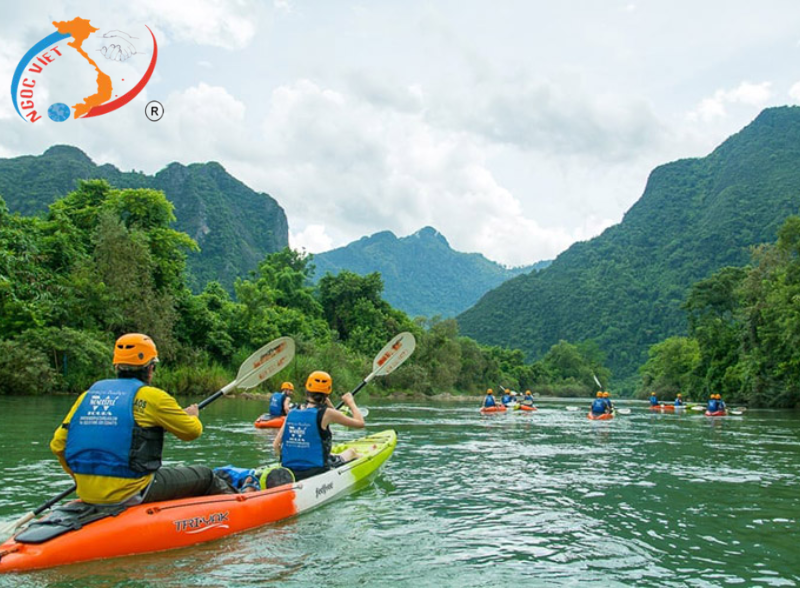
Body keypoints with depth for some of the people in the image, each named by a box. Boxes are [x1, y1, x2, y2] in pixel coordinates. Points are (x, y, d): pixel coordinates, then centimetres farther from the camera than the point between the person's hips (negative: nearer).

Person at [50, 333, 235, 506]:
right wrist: (192, 416, 24)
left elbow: (57, 445, 8)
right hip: (130, 495, -7)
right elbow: (192, 431, 1)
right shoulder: (151, 396, -8)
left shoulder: (88, 395, 8)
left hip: (87, 494, 7)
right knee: (205, 476, 10)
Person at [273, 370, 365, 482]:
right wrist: (351, 403, 13)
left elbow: (276, 445, 2)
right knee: (351, 452, 24)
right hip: (316, 472, -5)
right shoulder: (326, 413, -12)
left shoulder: (291, 414, 1)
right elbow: (360, 423, -4)